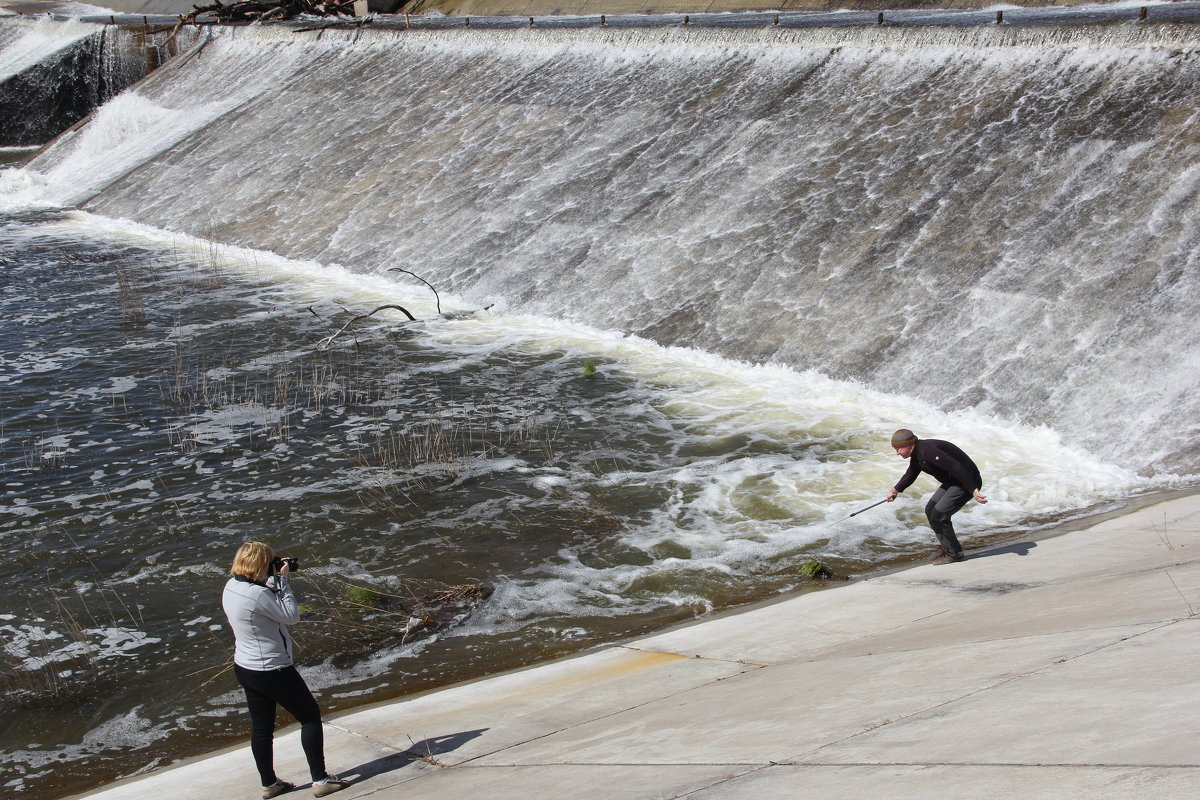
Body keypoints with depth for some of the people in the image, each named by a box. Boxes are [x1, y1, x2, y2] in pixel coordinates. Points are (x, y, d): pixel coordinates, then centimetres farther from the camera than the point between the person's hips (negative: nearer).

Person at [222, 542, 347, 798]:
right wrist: (282, 580, -15)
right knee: (310, 716, 6)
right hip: (272, 670, -9)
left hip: (245, 668, 9)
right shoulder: (256, 594, -28)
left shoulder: (231, 587, 0)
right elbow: (292, 616, -18)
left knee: (261, 727, 17)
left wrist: (274, 580, 2)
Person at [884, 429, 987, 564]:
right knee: (930, 510, 12)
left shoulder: (927, 451, -27)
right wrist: (896, 490, 28)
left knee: (938, 515, -12)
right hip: (952, 482, 10)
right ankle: (945, 546, 25)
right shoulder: (917, 453, 7)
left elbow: (956, 467, -32)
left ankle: (954, 553, 2)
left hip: (967, 482, -10)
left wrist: (973, 490, -34)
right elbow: (911, 474, 29)